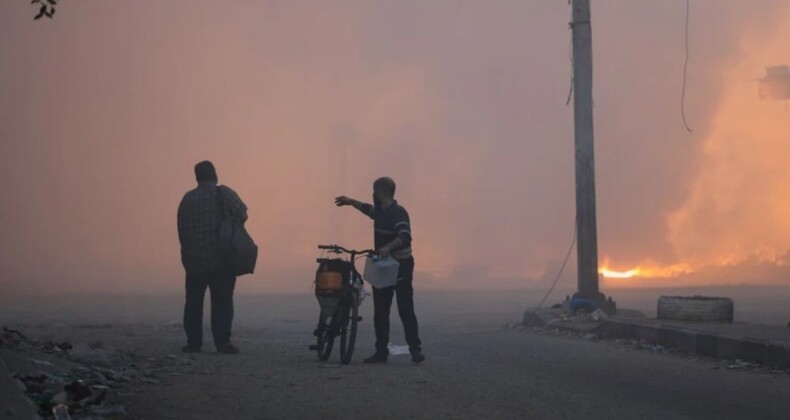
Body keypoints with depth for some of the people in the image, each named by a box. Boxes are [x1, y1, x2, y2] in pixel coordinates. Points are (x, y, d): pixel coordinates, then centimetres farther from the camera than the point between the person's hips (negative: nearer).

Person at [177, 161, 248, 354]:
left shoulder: (187, 199, 7)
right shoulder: (224, 194, -4)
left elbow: (181, 230, 8)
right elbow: (241, 215, -12)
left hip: (193, 260, 3)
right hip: (222, 259, -3)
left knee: (193, 302, 11)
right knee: (222, 301, -2)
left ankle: (193, 342, 9)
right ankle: (222, 342, -9)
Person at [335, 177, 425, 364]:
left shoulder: (398, 213, -17)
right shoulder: (380, 212, 11)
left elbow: (405, 236, -32)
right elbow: (368, 209, 35)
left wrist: (388, 247, -46)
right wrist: (350, 201, 41)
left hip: (401, 267, -9)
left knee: (406, 311, -9)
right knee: (380, 312, 7)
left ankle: (416, 350, -5)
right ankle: (381, 351, 11)